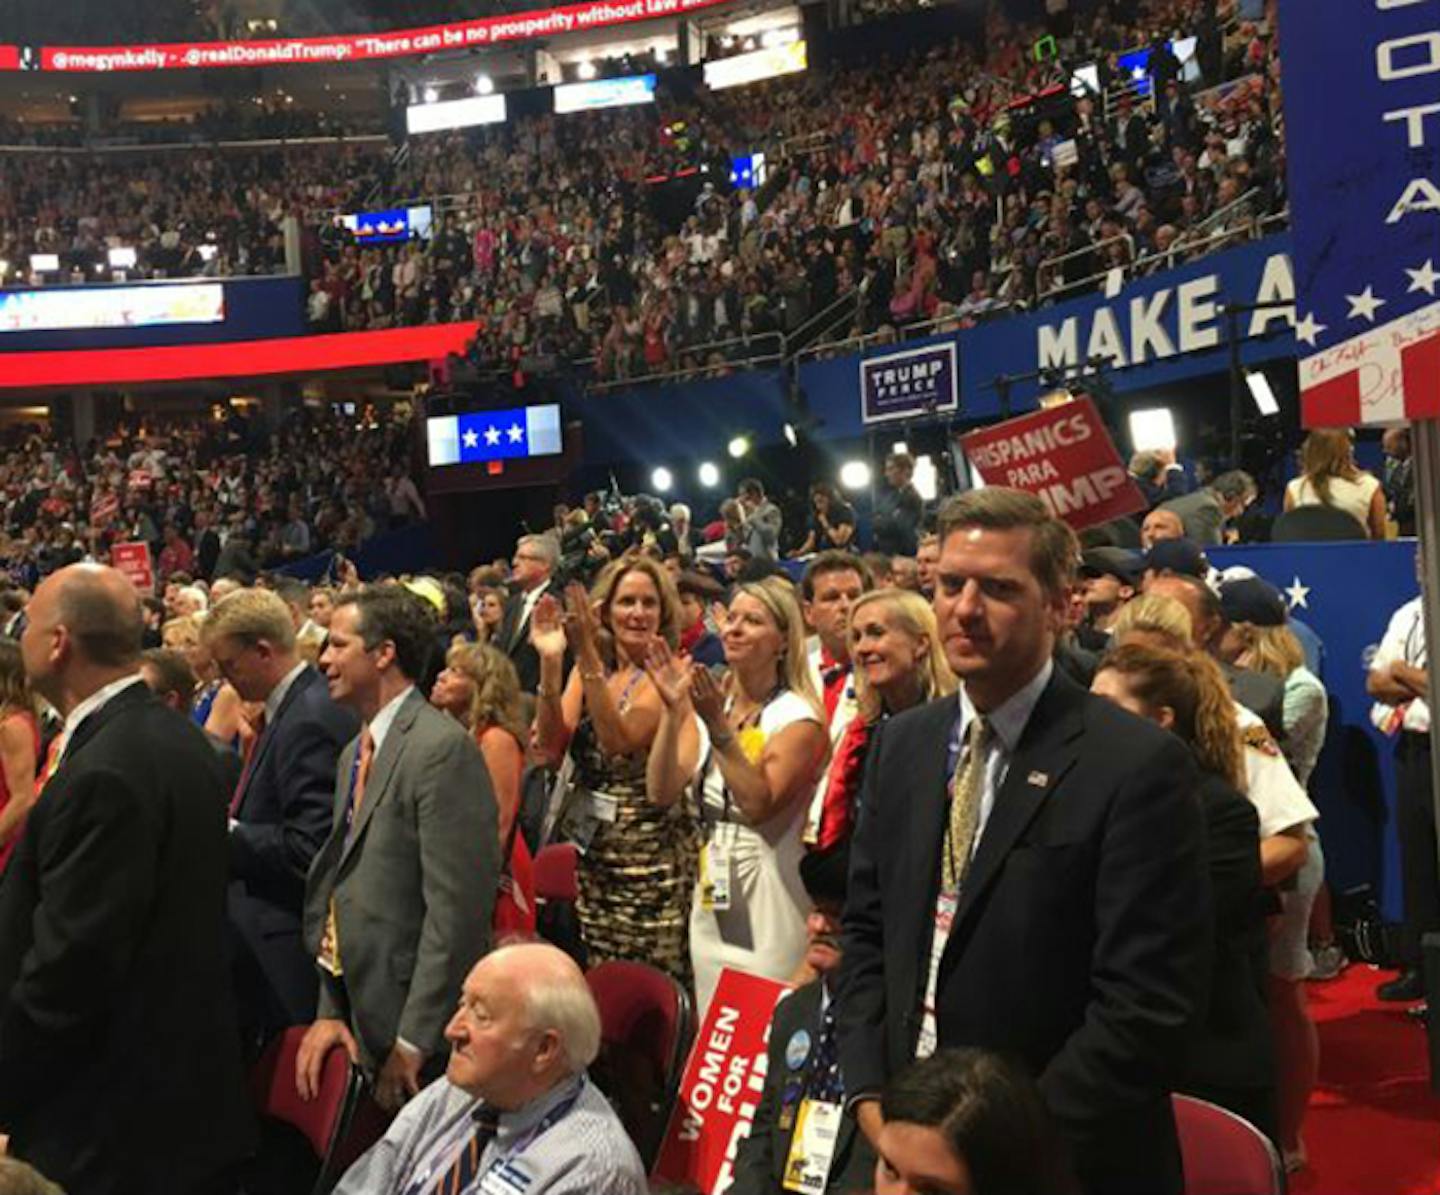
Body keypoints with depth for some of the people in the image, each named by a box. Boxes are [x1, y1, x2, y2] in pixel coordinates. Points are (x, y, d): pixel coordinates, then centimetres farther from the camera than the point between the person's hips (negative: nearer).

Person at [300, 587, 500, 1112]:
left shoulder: (443, 748, -18)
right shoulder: (355, 752, 14)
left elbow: (457, 908, -22)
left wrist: (412, 1042, -19)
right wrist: (330, 1009, 7)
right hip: (359, 1018, 8)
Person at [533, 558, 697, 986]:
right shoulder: (589, 670, 7)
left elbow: (620, 740, -24)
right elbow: (553, 748, -4)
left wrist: (587, 653, -27)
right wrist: (551, 662, -15)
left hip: (650, 849, -5)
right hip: (595, 848, 5)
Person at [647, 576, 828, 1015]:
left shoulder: (799, 716, -10)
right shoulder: (705, 704, 7)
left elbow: (759, 804, -22)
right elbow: (661, 792, -3)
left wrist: (720, 727, -25)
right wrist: (673, 713, -12)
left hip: (771, 902, -6)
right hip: (712, 900, 6)